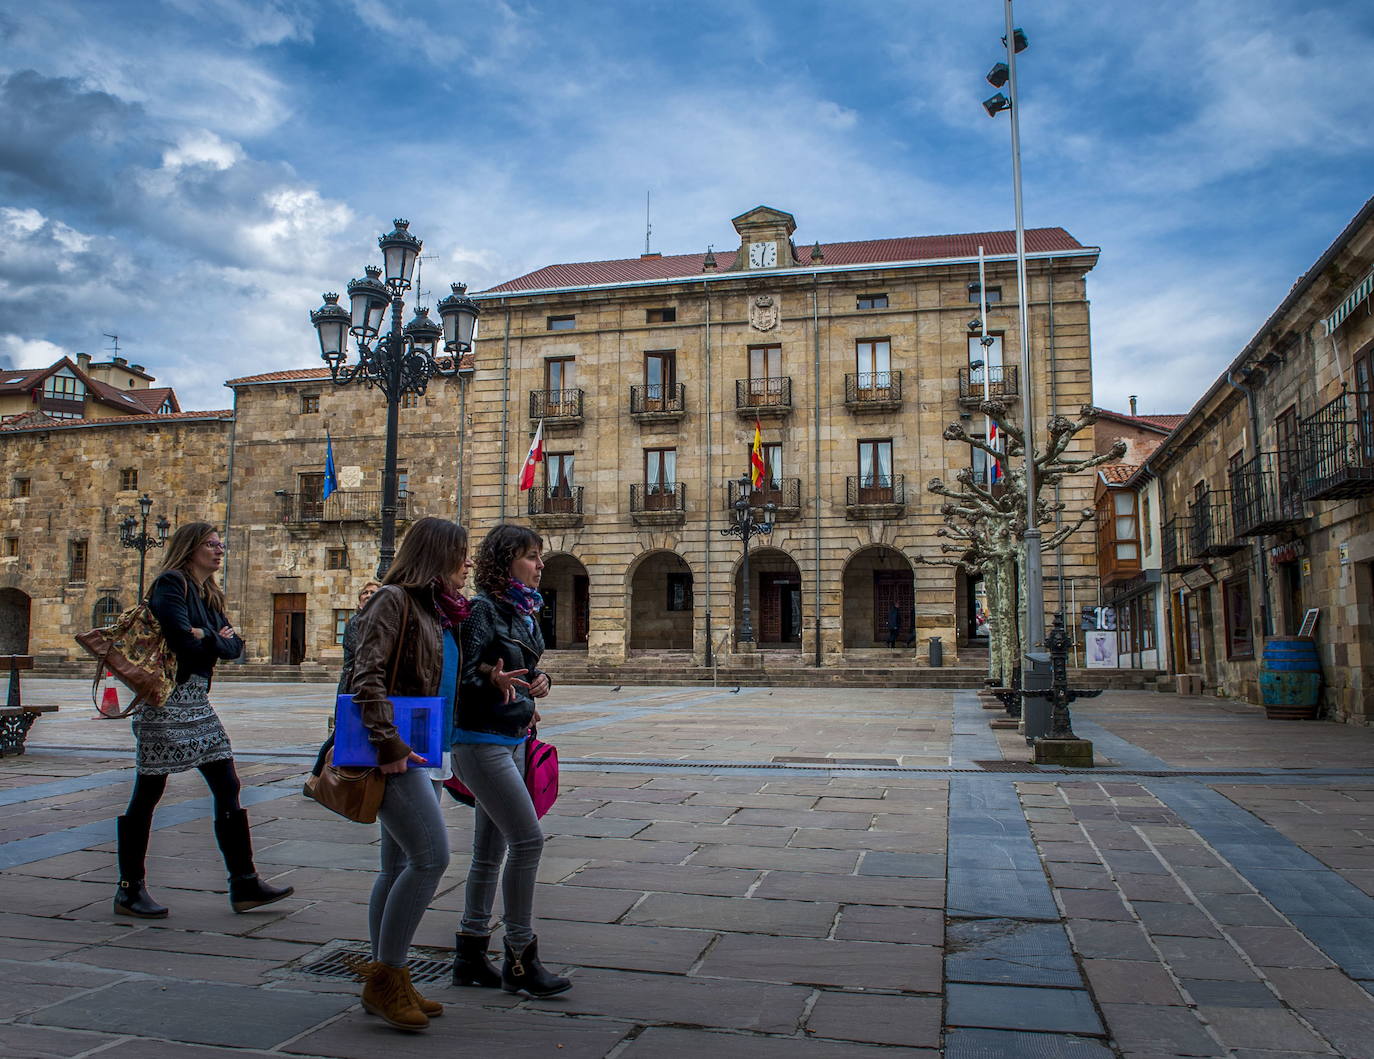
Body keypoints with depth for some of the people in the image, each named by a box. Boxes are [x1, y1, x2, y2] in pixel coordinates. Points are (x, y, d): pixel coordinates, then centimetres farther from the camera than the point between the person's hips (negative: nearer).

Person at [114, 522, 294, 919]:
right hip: (166, 697, -8)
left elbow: (234, 646, 9)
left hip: (198, 700, 9)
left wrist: (208, 639, -10)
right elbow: (183, 643, -19)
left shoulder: (210, 595, 18)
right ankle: (129, 890, 15)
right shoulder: (171, 584, -8)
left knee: (228, 788, 4)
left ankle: (244, 885, 8)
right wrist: (217, 640, -2)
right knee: (148, 793, 2)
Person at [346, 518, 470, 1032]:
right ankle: (385, 977, 0)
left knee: (401, 866, 12)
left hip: (422, 753, 9)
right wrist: (388, 743, -23)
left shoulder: (439, 609, 16)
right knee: (431, 856, -13)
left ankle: (384, 983, 21)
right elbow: (367, 676, -19)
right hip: (398, 754, -9)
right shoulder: (394, 600, -10)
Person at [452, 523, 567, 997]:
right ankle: (520, 960, 1)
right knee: (528, 838, -11)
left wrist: (537, 682, 0)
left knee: (490, 850, 12)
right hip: (482, 741, -9)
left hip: (513, 741, 9)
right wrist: (493, 679, -37)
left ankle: (470, 956, 22)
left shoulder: (524, 612, 11)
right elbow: (462, 674, -18)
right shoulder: (483, 609, -14)